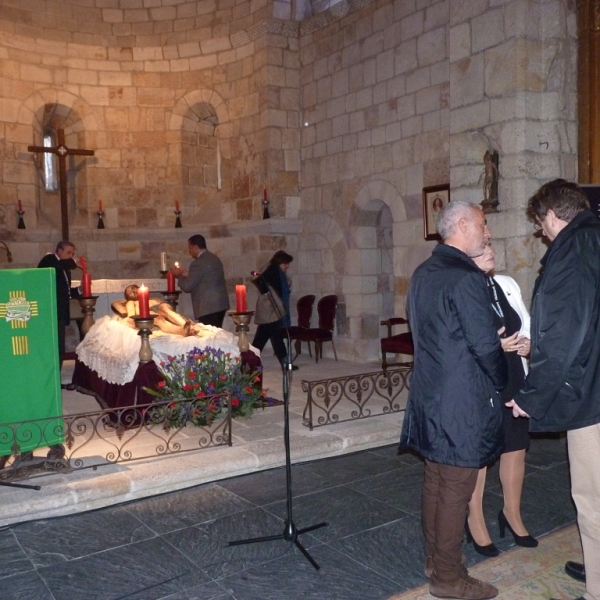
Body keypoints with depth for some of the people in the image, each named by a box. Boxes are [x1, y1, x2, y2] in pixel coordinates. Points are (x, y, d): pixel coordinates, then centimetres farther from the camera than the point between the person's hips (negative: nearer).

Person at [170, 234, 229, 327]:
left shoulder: (198, 263, -13)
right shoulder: (215, 258, 15)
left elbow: (187, 286, -10)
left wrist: (179, 275, 8)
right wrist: (187, 275, 23)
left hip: (208, 307, -9)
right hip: (220, 304, 9)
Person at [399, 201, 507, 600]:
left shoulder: (423, 274, 9)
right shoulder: (467, 278, -19)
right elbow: (485, 345, -19)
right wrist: (502, 383, -1)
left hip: (430, 395, 9)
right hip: (462, 401, -9)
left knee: (436, 480, 18)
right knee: (456, 489, 3)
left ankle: (435, 558, 32)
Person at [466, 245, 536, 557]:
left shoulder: (507, 284, 5)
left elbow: (527, 324, 15)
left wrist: (528, 342, -6)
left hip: (513, 380, 6)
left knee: (516, 448, 16)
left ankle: (512, 514, 37)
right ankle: (476, 521, 27)